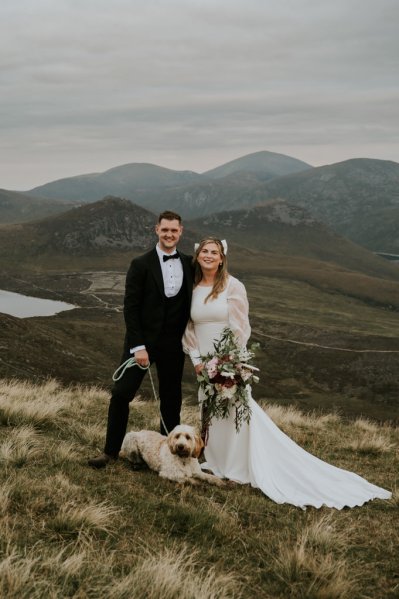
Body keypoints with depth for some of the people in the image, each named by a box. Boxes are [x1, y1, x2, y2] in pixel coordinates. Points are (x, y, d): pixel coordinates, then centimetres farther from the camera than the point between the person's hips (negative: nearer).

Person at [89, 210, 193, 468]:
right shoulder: (141, 264, -7)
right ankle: (111, 450, 9)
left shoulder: (189, 263, 4)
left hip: (173, 344, 3)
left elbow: (191, 302, 12)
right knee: (121, 394, -5)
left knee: (172, 399, 11)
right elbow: (130, 307, -9)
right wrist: (138, 346, -14)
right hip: (143, 341, -3)